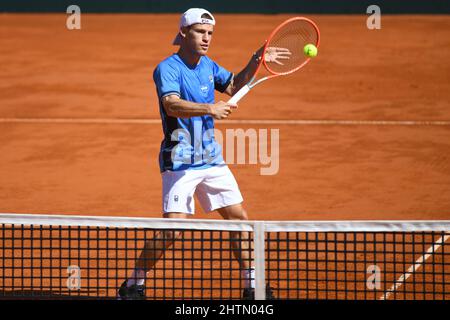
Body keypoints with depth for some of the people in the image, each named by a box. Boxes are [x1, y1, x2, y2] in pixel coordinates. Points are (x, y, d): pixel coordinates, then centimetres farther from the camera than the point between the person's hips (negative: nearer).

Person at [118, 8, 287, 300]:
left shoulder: (208, 65, 8)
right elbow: (172, 105, -31)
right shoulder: (167, 68, -15)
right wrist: (209, 108, -47)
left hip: (211, 158, 7)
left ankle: (252, 287, 16)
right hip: (180, 162, -7)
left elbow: (233, 86, 22)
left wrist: (256, 62, 6)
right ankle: (133, 285, 2)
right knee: (173, 230, -14)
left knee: (239, 218, 6)